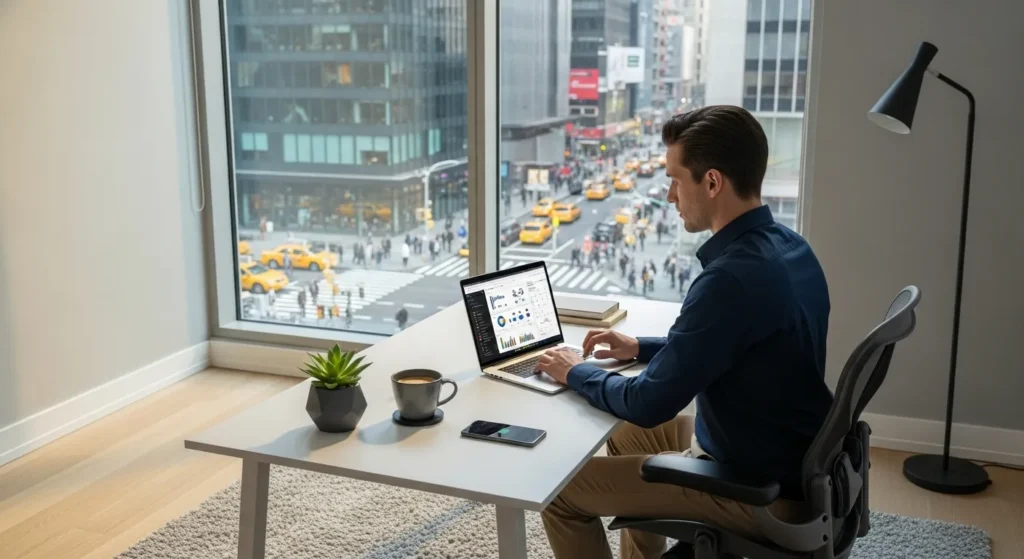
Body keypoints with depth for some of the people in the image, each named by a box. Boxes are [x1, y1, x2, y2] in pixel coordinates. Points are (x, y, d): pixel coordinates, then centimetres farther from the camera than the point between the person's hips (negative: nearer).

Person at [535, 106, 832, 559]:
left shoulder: (733, 277, -29)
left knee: (560, 489, -4)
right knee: (626, 437, 27)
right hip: (791, 459, 10)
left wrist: (576, 373, -7)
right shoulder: (787, 247, 1)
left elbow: (649, 405, -24)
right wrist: (641, 348, 11)